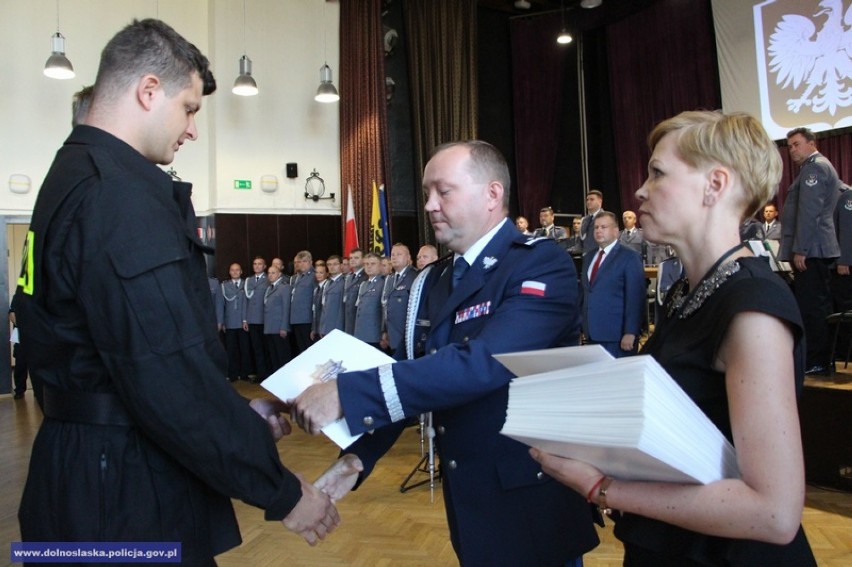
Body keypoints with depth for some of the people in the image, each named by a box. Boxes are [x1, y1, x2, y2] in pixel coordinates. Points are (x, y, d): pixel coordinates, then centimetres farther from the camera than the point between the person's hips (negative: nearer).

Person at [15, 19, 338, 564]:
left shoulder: (74, 177, 11)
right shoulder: (122, 196, -22)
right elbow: (170, 377, -28)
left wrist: (239, 418, 11)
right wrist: (282, 492, -18)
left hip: (93, 462, 9)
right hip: (127, 489, -9)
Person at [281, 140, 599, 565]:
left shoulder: (541, 263, -17)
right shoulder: (430, 282, 5)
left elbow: (486, 362, -31)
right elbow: (410, 374, 7)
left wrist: (347, 393, -33)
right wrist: (358, 457, -6)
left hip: (533, 499, -6)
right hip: (466, 497, 6)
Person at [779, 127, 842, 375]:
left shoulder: (814, 167, -9)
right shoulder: (822, 166, 24)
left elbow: (808, 212, -18)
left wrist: (800, 249, -20)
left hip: (810, 250, -11)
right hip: (818, 248, 11)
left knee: (810, 306, -9)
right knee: (819, 305, 12)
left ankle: (814, 362, -5)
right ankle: (822, 359, 18)